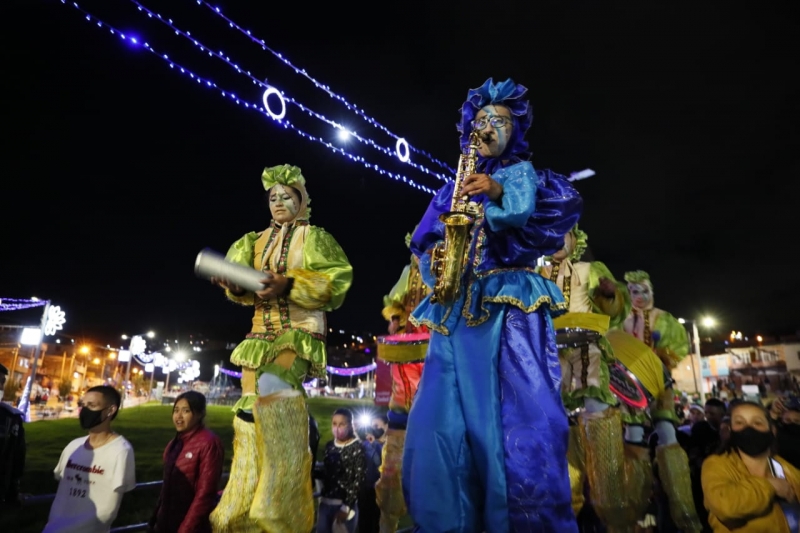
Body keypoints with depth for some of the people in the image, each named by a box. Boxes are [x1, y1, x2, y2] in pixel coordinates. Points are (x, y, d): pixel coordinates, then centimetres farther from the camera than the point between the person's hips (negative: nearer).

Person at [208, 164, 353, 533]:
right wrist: (234, 285, -13)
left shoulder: (314, 237, 4)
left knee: (274, 387, -28)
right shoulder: (257, 240, 18)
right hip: (261, 332, 6)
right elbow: (248, 290, 11)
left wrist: (287, 285, -22)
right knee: (251, 406, 2)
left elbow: (336, 279, -10)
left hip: (299, 329, -5)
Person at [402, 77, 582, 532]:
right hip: (458, 308, 3)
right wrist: (437, 258, -5)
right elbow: (426, 243, 19)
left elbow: (566, 206, -3)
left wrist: (501, 193, -16)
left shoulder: (525, 174, 16)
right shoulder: (454, 187, 24)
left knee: (523, 420, -14)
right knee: (440, 422, -4)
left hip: (512, 303, -3)